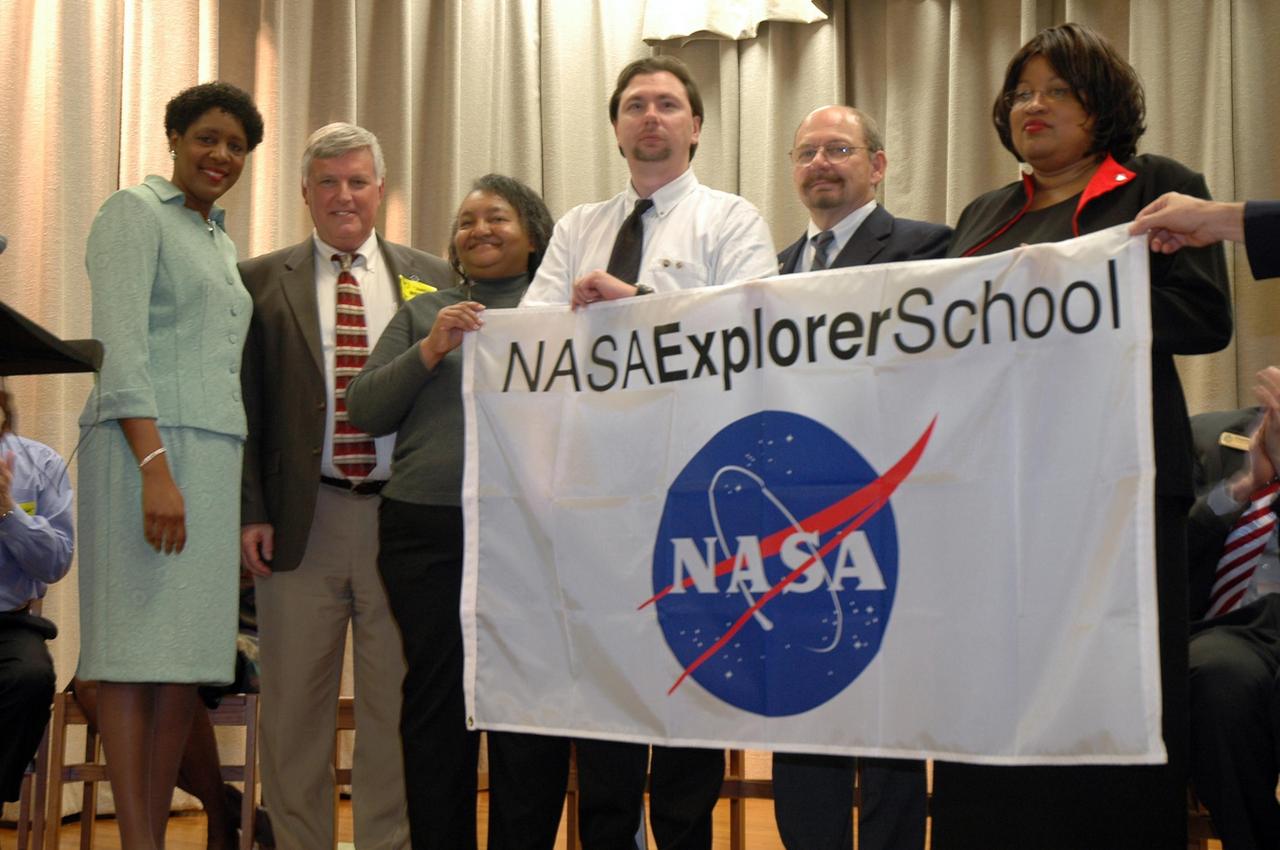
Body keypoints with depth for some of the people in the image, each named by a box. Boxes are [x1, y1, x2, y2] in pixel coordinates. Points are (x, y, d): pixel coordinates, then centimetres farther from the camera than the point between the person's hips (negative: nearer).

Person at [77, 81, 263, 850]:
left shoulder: (223, 244, 25)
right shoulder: (136, 213, 2)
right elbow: (121, 345, -10)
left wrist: (248, 490, 12)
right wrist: (156, 466, -20)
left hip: (215, 457, 8)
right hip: (146, 447, -7)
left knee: (188, 656, 3)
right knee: (138, 652, -8)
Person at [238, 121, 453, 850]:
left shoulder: (431, 279, 11)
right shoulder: (262, 281, 8)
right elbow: (244, 406, 4)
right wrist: (249, 512, -5)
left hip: (404, 518, 1)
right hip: (302, 517, 0)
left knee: (397, 702, 4)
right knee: (295, 704, 5)